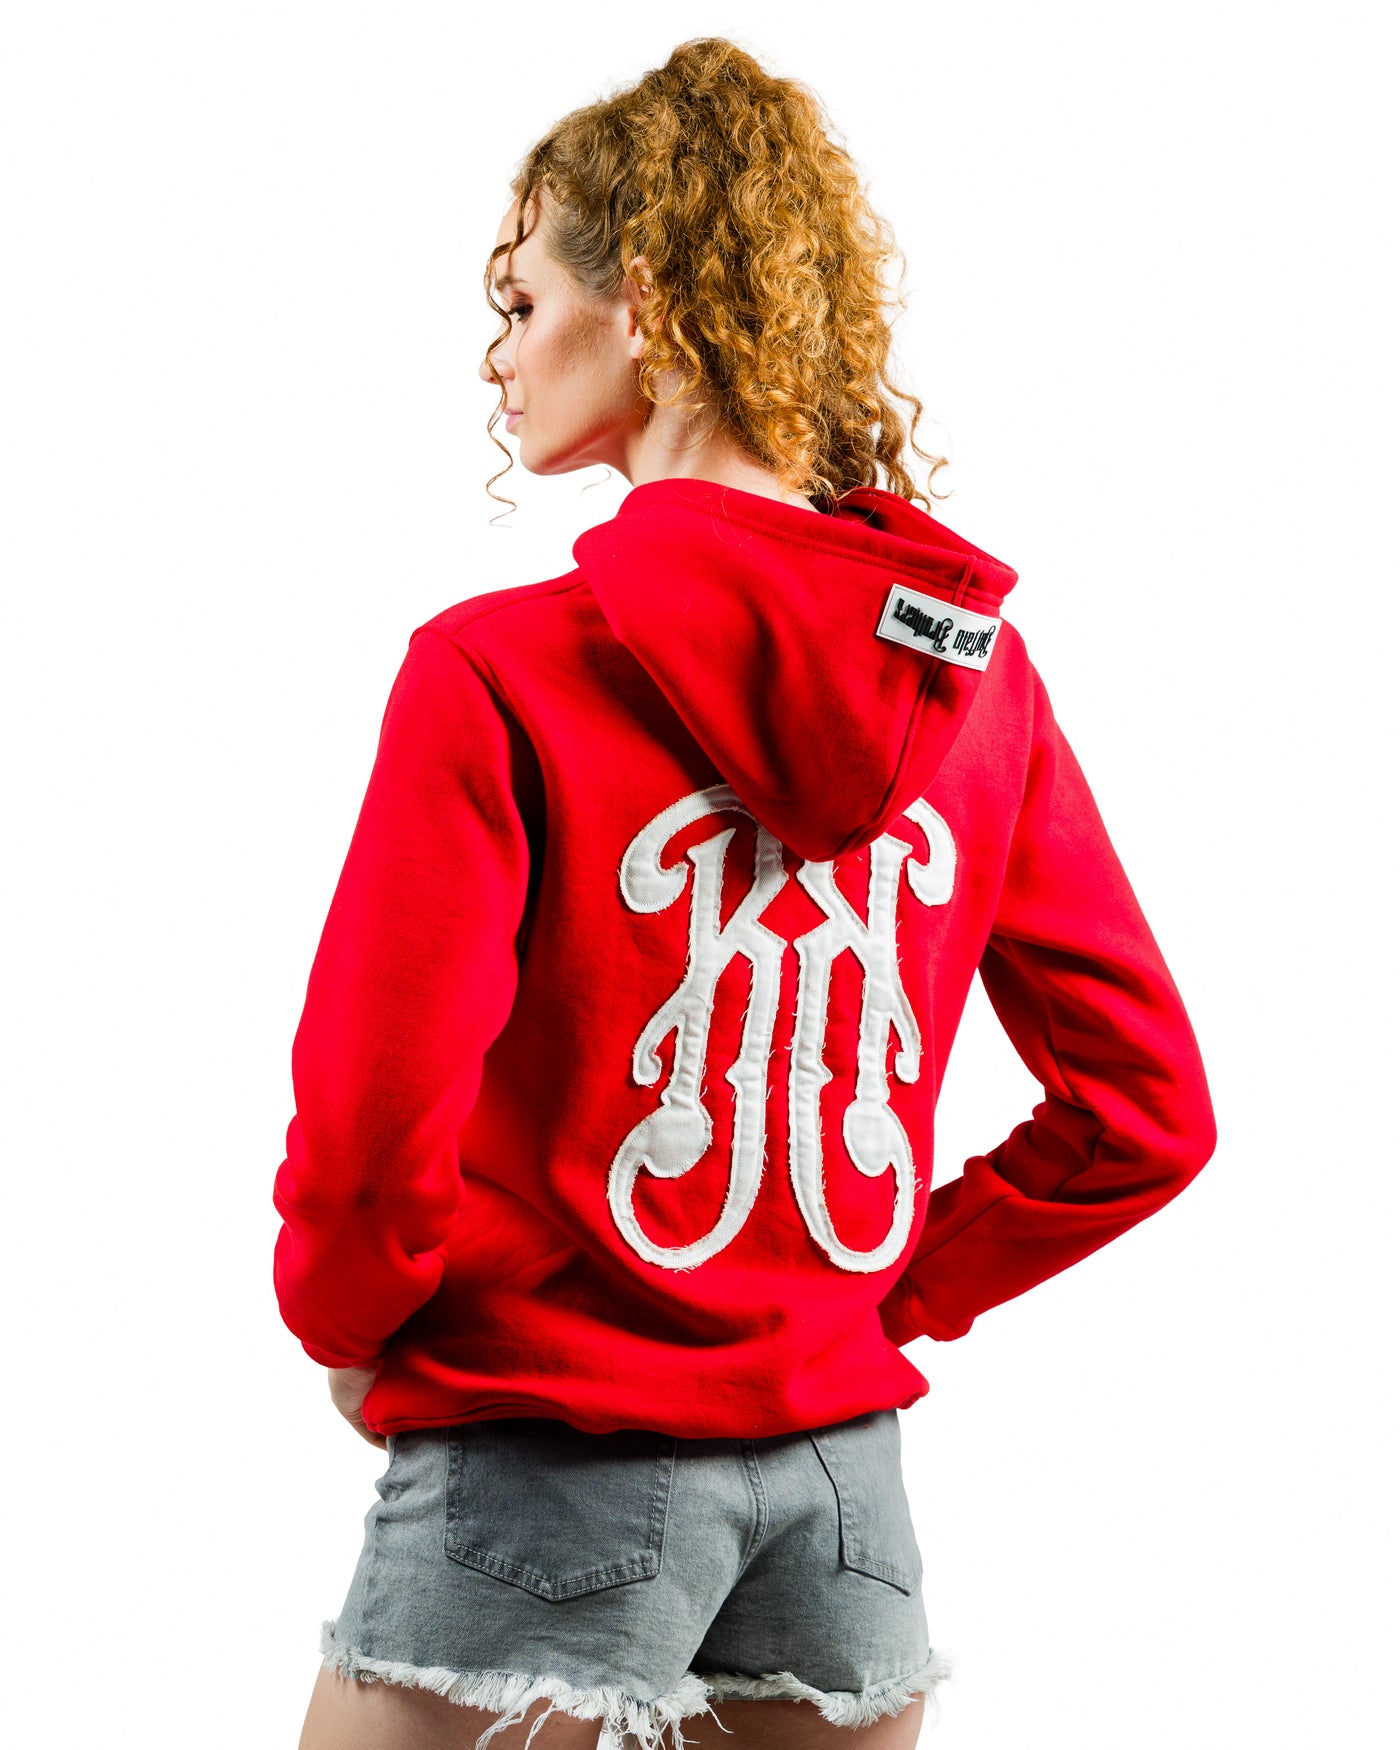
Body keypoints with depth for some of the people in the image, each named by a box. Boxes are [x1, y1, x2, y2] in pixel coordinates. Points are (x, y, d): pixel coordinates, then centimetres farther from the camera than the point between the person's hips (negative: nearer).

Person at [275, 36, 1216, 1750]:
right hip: (846, 1461, 5)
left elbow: (370, 1126, -18)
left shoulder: (497, 674, -15)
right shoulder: (978, 670, 0)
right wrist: (903, 1283, 12)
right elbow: (1145, 1110, 3)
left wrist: (345, 1320, 1)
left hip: (548, 1451, -5)